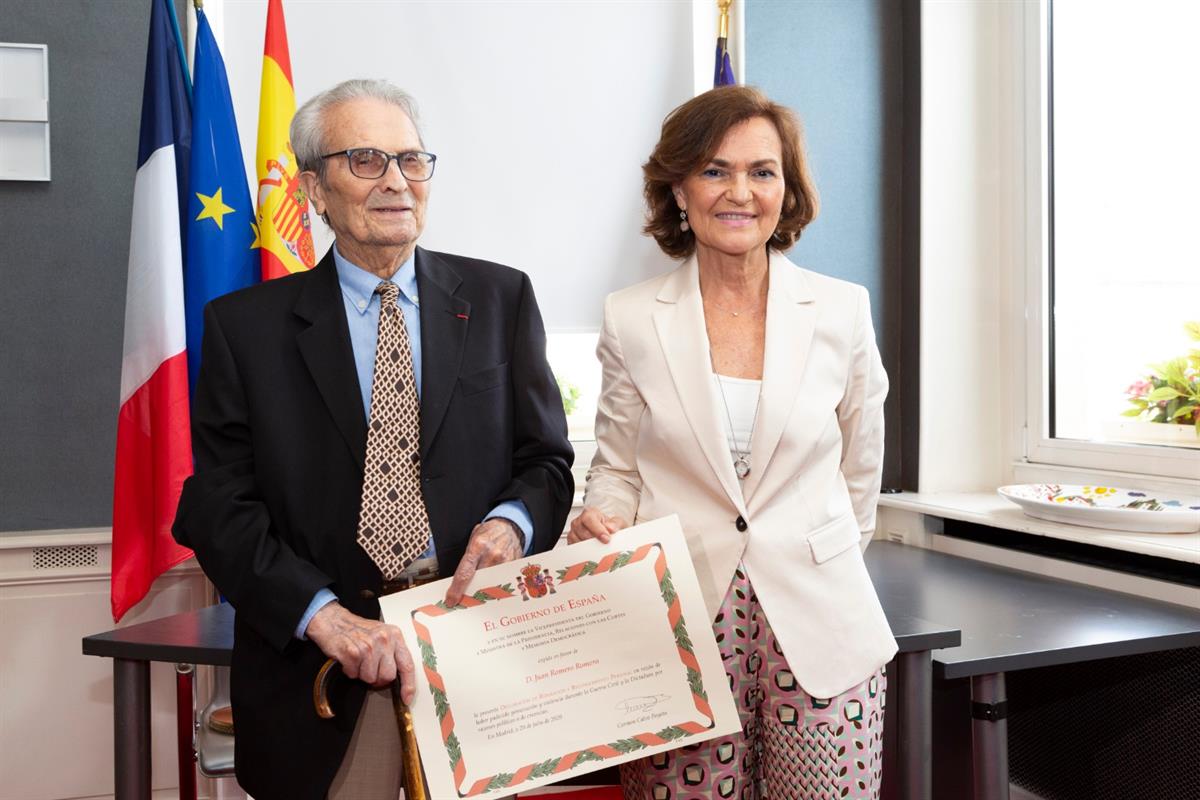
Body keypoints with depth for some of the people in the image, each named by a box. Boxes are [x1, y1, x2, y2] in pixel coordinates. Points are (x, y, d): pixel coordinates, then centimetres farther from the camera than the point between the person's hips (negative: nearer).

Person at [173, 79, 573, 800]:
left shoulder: (500, 299, 4)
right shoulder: (245, 326, 0)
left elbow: (547, 458, 6)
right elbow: (220, 504, -4)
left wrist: (511, 523, -15)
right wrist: (321, 613, -18)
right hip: (317, 671, -1)